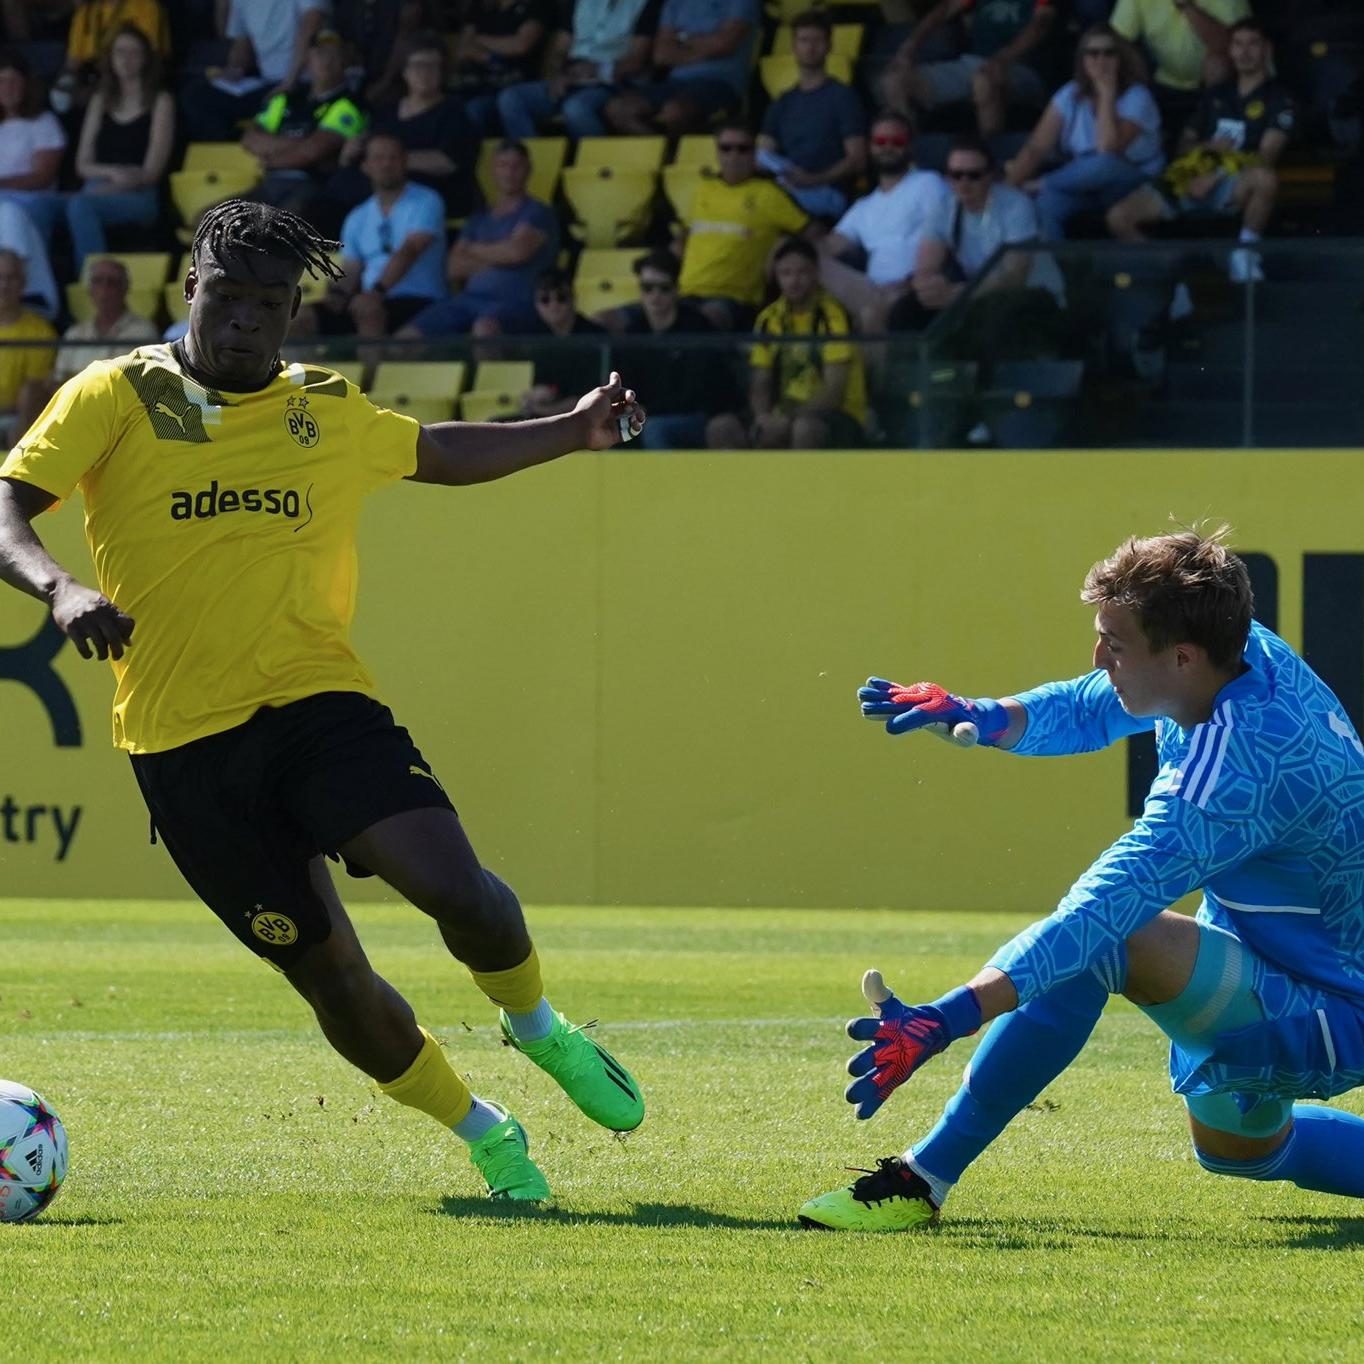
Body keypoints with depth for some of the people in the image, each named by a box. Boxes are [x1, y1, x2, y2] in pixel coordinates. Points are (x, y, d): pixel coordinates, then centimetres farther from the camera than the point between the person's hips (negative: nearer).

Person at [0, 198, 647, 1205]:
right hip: (184, 741, -2)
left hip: (318, 699, 2)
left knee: (453, 888, -22)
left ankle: (537, 1026, 10)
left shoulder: (330, 411, 12)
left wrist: (572, 432, 22)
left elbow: (437, 453, 31)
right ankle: (482, 1132, 24)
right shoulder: (119, 397, 1)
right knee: (334, 982, 1)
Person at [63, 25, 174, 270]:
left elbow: (152, 171, 1)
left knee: (80, 204, -37)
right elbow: (83, 165, 16)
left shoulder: (159, 102, 9)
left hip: (140, 197, -4)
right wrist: (112, 172, -5)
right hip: (98, 190, 4)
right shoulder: (101, 100, 23)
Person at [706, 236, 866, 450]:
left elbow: (835, 392, -15)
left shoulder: (832, 316, -9)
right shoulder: (769, 318, 8)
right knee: (721, 429, -19)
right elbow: (759, 386, 10)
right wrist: (763, 416, -13)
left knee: (805, 428, -40)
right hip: (784, 418, 5)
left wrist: (788, 421, -25)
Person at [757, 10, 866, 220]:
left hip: (828, 195, -5)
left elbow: (857, 160, -1)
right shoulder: (782, 103, 25)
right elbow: (764, 157, 16)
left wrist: (813, 180, -18)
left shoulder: (842, 97, 8)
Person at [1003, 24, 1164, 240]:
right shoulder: (1071, 95, 1)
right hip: (1081, 182, 3)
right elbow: (1036, 148, -4)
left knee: (1104, 164, -39)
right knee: (1048, 201, -34)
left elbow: (1108, 149, -27)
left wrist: (1107, 94, -24)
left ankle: (1039, 185, -18)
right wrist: (1010, 183, -18)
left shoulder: (1136, 98, -12)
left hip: (1131, 183, -3)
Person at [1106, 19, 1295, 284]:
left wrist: (1215, 177, -14)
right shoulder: (1216, 96, 25)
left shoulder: (1278, 98, 8)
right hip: (1191, 180, 4)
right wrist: (1207, 147, 0)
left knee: (1265, 179, -42)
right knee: (1119, 217, -18)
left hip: (1234, 187, -4)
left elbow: (1266, 157, -4)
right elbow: (1185, 144, 24)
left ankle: (1246, 250, -20)